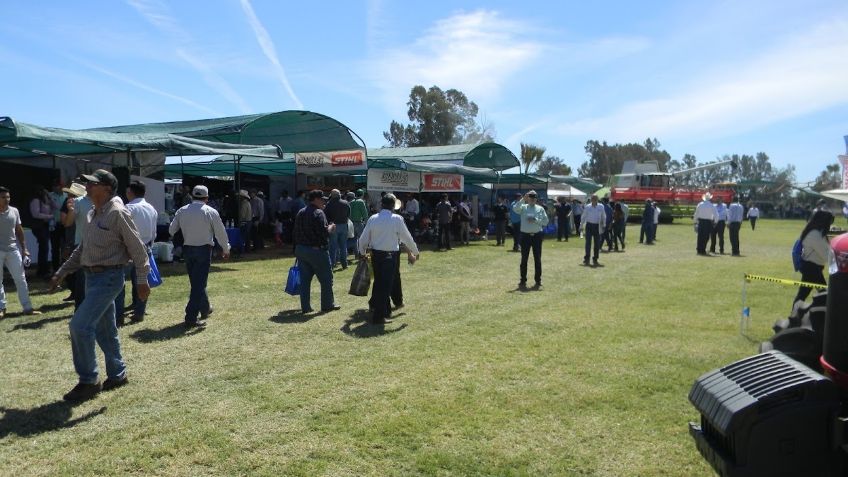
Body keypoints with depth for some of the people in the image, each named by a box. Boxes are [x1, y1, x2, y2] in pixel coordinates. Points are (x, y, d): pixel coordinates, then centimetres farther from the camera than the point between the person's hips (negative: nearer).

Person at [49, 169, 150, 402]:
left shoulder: (117, 213, -15)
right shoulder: (92, 215, 12)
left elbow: (137, 248, -15)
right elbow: (81, 250, 21)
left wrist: (142, 280, -16)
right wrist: (60, 273, 20)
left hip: (108, 278, -9)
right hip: (92, 277, 9)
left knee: (80, 325, -13)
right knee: (104, 329, 15)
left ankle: (88, 382, 0)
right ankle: (117, 374, 28)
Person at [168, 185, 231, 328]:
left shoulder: (182, 211, 3)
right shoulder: (211, 212, -8)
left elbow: (171, 230, 9)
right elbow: (220, 232, -4)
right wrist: (226, 249, 10)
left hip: (187, 249, 5)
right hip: (204, 249, -5)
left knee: (196, 282, 19)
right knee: (199, 283, -3)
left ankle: (205, 308, 35)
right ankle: (191, 318, -7)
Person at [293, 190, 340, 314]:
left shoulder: (300, 213, 12)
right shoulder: (318, 213, -14)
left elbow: (296, 232, 14)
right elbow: (324, 233, -22)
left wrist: (297, 249, 18)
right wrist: (331, 228, -2)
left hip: (300, 249, 8)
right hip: (316, 251, -8)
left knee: (304, 279, 10)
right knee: (326, 278, 6)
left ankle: (305, 307, 13)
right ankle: (327, 305, 12)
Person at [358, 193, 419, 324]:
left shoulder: (373, 218, 1)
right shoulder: (397, 219, -10)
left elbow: (363, 239, 5)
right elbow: (407, 237, -4)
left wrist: (362, 253, 23)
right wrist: (415, 252, 11)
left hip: (375, 254, 5)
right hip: (390, 255, -4)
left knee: (379, 283, 19)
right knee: (386, 285, 3)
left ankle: (385, 310, 33)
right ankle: (378, 316, 4)